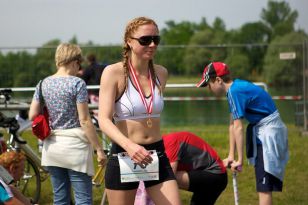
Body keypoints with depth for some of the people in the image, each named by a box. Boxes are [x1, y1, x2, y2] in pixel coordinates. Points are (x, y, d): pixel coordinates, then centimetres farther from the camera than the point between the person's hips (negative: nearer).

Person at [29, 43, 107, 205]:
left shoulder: (43, 84, 6)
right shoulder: (77, 83, -10)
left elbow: (32, 115, 5)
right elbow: (84, 120, -13)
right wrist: (99, 149, -9)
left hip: (51, 146, 6)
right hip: (74, 145, -6)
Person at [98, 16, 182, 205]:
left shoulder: (161, 73, 6)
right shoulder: (113, 73, -11)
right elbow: (104, 120, -21)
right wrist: (129, 145, -37)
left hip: (157, 156, 4)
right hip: (123, 157, -4)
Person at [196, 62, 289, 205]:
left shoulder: (235, 91, -20)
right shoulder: (235, 88, 9)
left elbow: (238, 128, -21)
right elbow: (232, 125, 10)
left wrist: (239, 160, -17)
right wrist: (231, 156, 10)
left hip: (269, 133, -10)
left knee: (264, 185, -10)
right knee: (263, 184, 16)